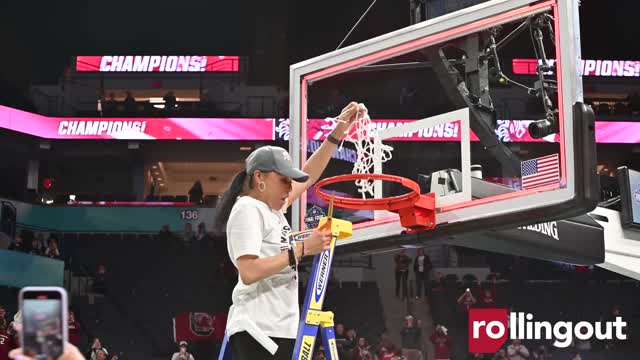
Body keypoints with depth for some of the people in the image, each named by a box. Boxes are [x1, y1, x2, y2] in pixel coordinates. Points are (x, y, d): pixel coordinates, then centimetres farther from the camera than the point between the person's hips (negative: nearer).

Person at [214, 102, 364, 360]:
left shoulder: (271, 208, 15)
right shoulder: (248, 209, -11)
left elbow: (308, 176, 26)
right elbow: (249, 272, -22)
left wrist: (337, 134, 20)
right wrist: (302, 249, -19)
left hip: (279, 330, 10)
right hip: (258, 332, -10)